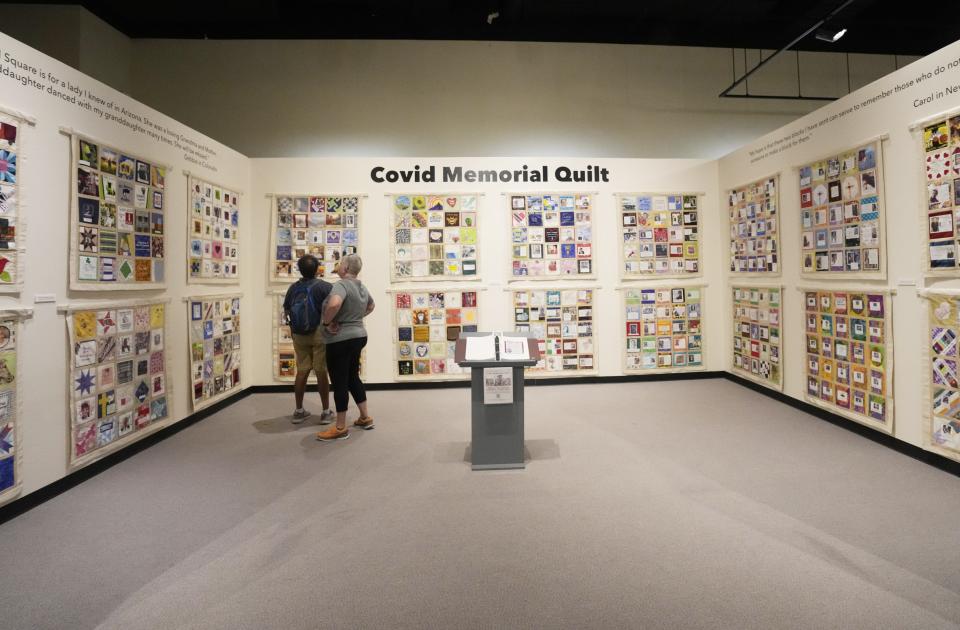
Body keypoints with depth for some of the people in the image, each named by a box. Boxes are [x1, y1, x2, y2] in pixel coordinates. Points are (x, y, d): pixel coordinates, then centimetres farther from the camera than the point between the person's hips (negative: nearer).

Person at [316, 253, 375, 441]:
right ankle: (365, 418, 27)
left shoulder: (342, 285, -18)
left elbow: (334, 304, -39)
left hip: (340, 340, -9)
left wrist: (327, 323, -23)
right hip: (358, 336, 9)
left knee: (339, 382, 0)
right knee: (353, 378, 19)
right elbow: (371, 306, 28)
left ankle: (340, 428, 8)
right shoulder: (362, 287, 9)